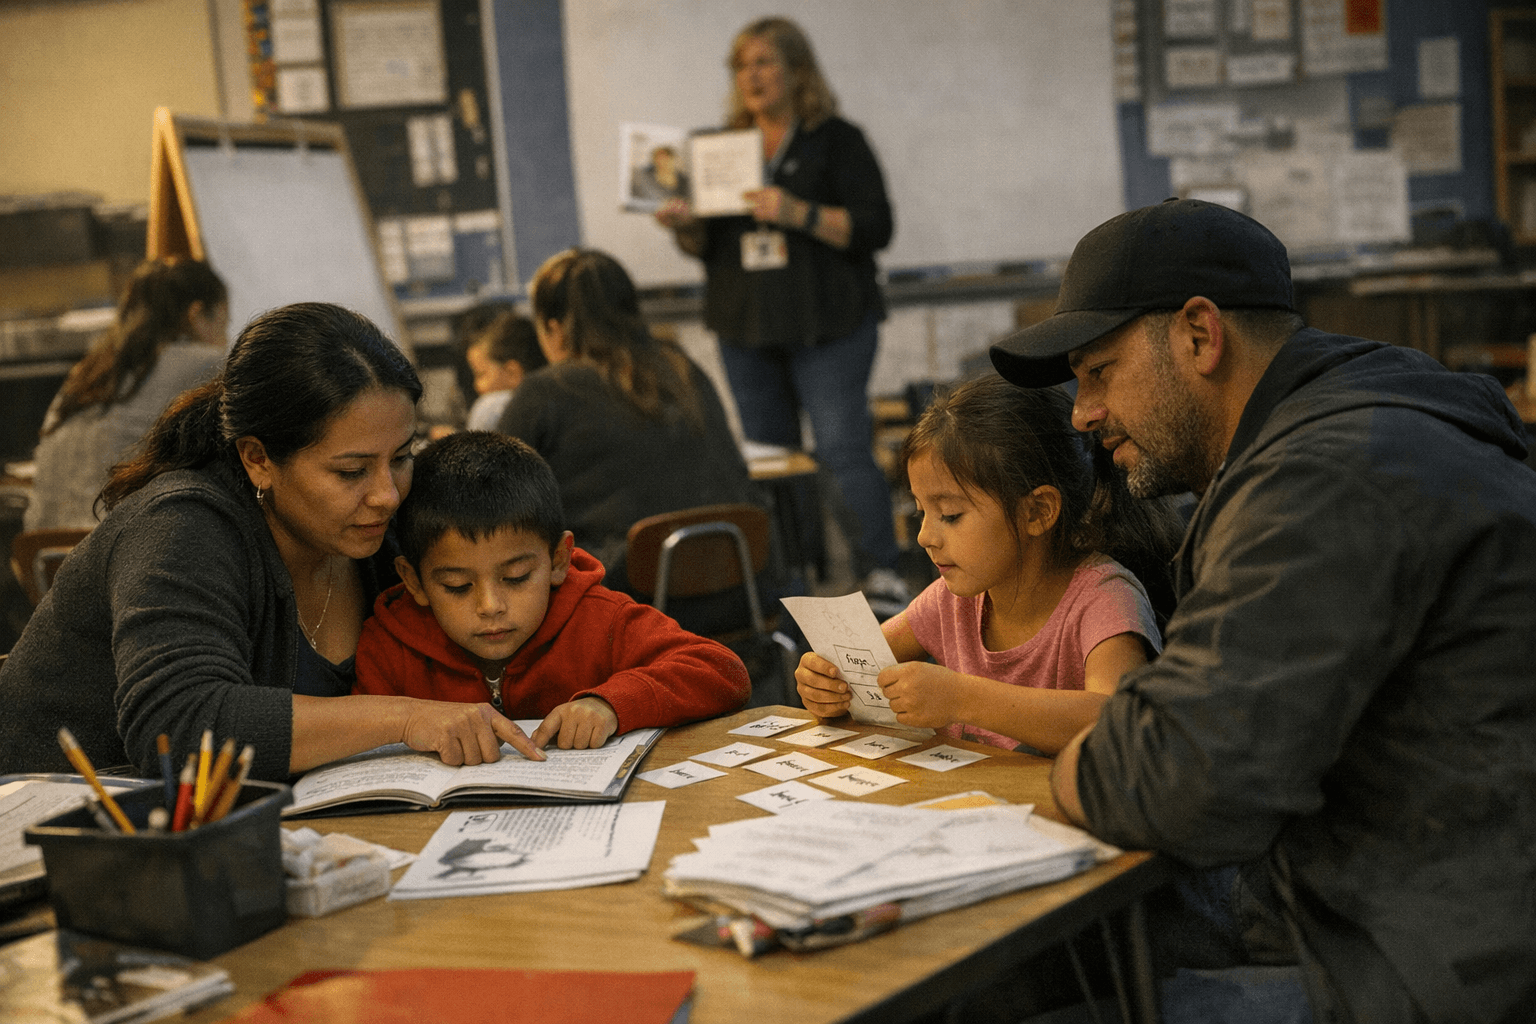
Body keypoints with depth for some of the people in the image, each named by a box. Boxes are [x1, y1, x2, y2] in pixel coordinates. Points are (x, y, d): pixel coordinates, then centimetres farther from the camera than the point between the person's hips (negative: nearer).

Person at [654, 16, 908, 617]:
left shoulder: (837, 141, 0)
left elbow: (875, 228, -9)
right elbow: (705, 246, 16)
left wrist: (799, 214, -20)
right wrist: (685, 225, -6)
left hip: (827, 325, -5)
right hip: (746, 329, 5)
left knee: (842, 450, -11)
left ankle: (883, 580, -7)